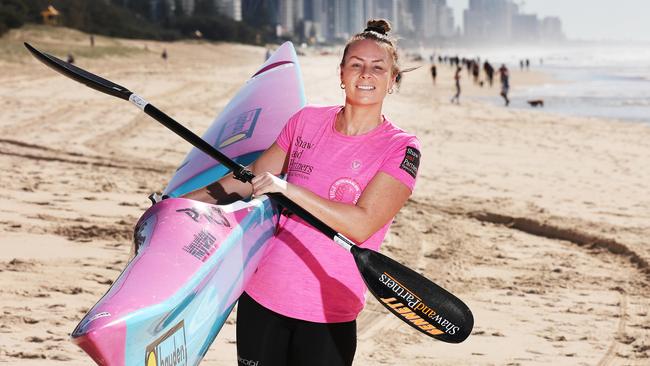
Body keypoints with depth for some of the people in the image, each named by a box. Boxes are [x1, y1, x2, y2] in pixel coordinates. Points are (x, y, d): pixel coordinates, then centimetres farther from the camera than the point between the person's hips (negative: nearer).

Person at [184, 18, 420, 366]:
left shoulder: (401, 148, -8)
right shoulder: (307, 120, 5)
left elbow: (361, 225, -20)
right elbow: (252, 179, 17)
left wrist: (289, 189, -25)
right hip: (261, 296, 3)